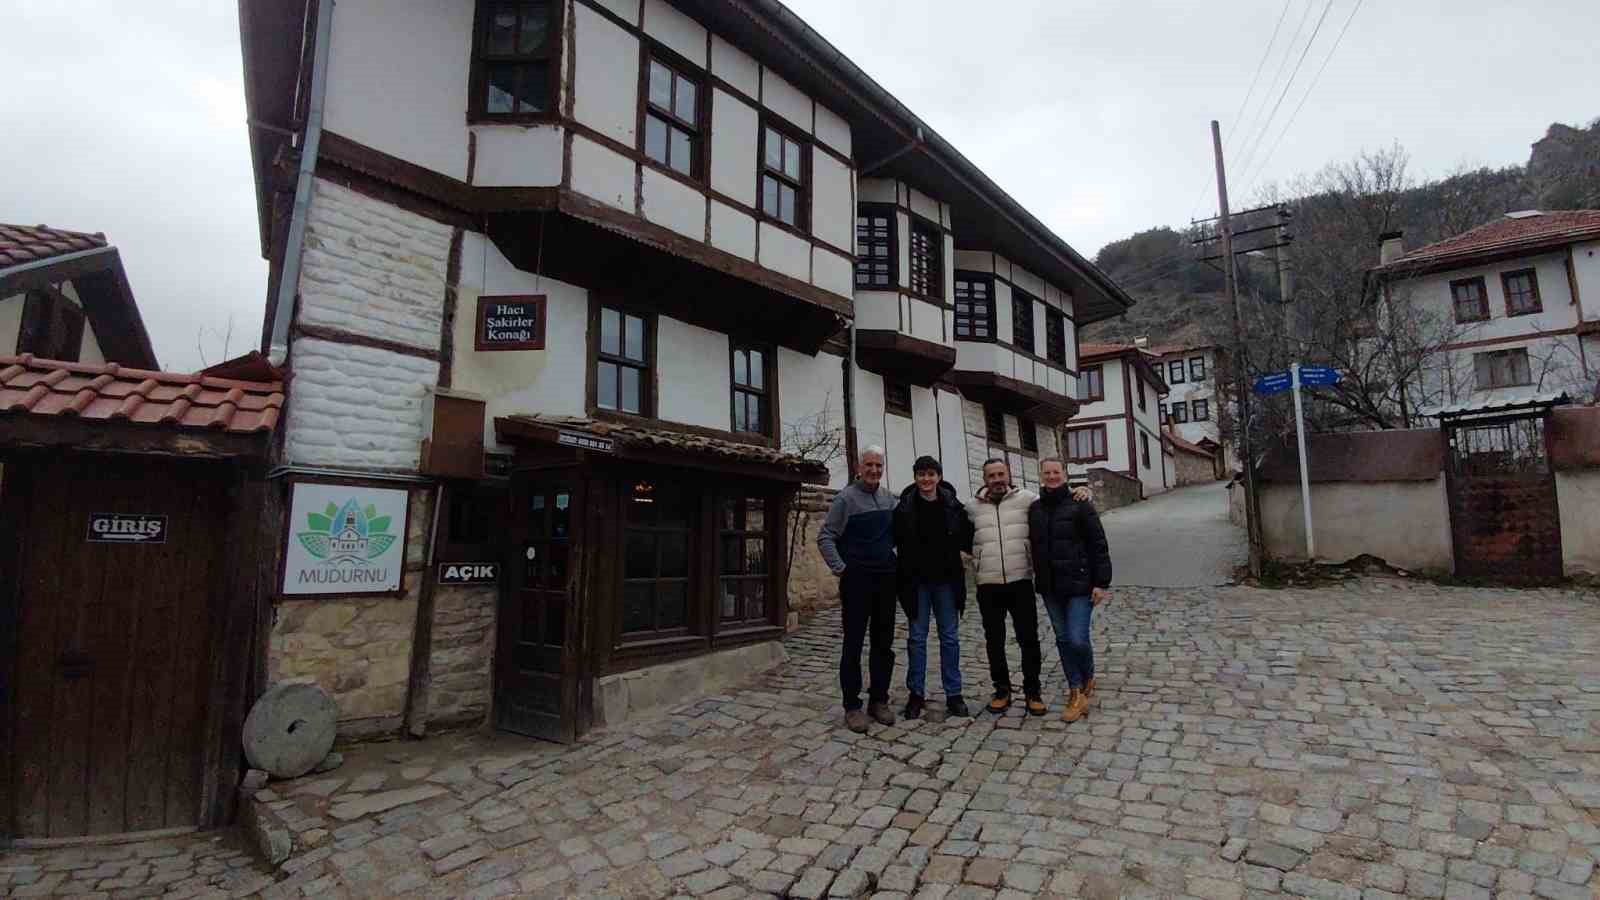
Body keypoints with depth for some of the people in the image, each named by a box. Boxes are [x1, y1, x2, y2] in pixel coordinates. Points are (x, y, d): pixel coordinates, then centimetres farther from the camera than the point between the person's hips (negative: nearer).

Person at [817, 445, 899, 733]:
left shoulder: (889, 497, 8)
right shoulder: (846, 498, -7)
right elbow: (825, 537, -7)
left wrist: (896, 561, 10)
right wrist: (840, 568, -13)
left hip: (887, 580, 5)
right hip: (857, 581, -5)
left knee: (884, 644, 10)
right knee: (853, 644, 0)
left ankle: (878, 700, 22)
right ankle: (852, 706, 9)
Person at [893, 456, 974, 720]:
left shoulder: (954, 506, -3)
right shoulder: (904, 507, -7)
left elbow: (967, 540, 5)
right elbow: (892, 540, -2)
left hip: (946, 581, 1)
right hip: (916, 582, -1)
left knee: (949, 637, 8)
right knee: (917, 637, 7)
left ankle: (954, 694, 19)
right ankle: (916, 694, 18)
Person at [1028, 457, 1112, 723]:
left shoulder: (1079, 505, -8)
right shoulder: (1034, 509, 6)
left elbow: (1099, 546, -8)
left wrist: (1102, 583, -11)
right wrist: (1039, 577, 9)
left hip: (1079, 584, -5)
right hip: (1050, 587, 5)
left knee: (1078, 639, -7)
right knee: (1063, 639, 9)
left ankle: (1088, 680, 23)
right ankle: (1077, 694, 21)